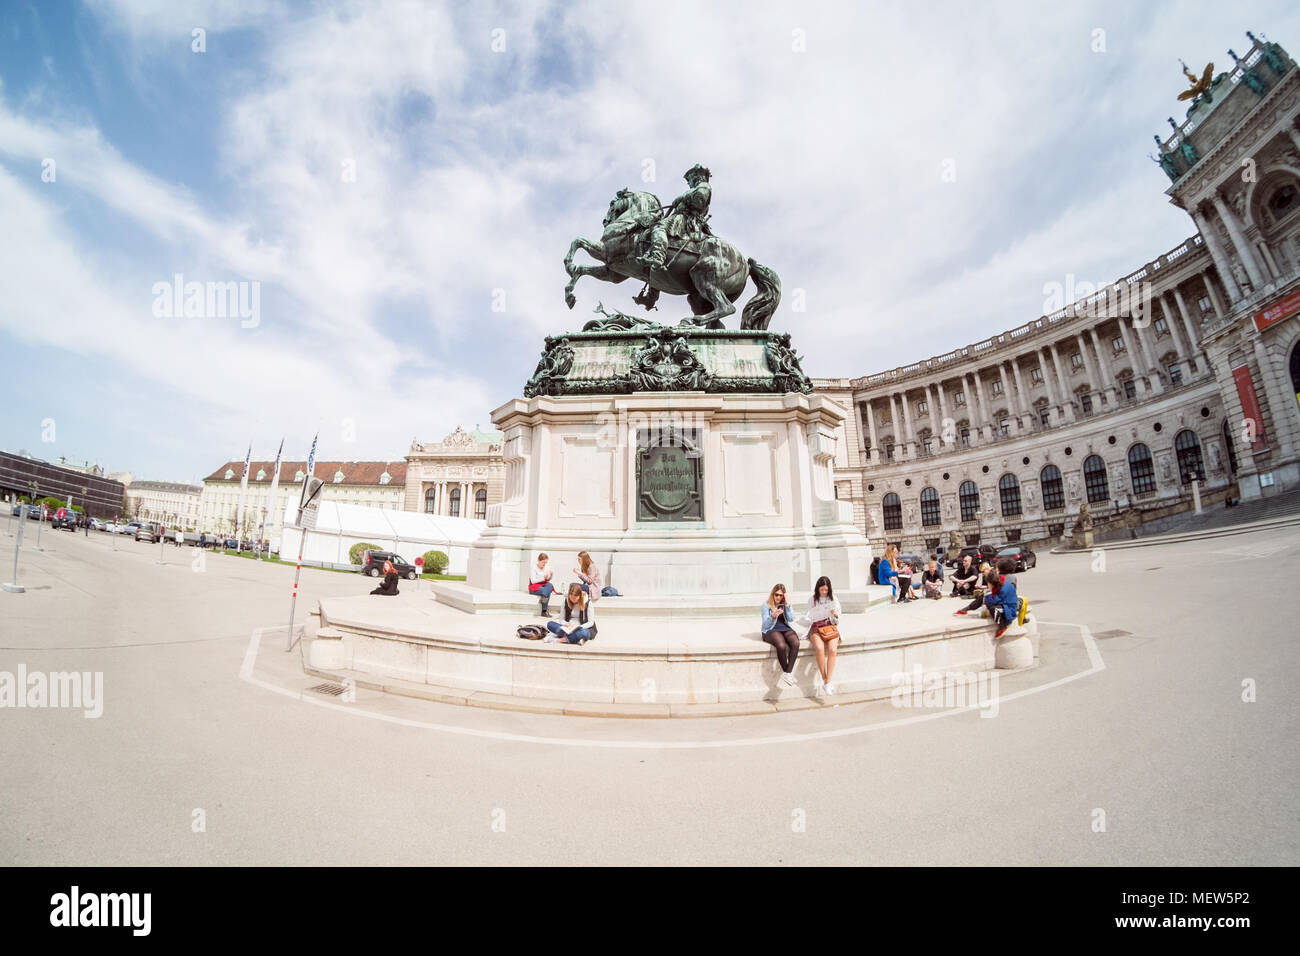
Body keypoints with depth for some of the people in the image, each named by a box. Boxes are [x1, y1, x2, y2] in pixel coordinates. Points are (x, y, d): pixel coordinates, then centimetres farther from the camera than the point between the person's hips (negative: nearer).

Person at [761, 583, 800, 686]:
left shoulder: (785, 604, 15)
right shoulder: (766, 605, 3)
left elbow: (791, 619, 2)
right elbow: (766, 624, -4)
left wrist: (787, 605, -5)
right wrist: (773, 616, -24)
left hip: (785, 628, 4)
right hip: (771, 630, -3)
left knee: (796, 643, -31)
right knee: (781, 646, -36)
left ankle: (787, 673, -27)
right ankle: (788, 672, -16)